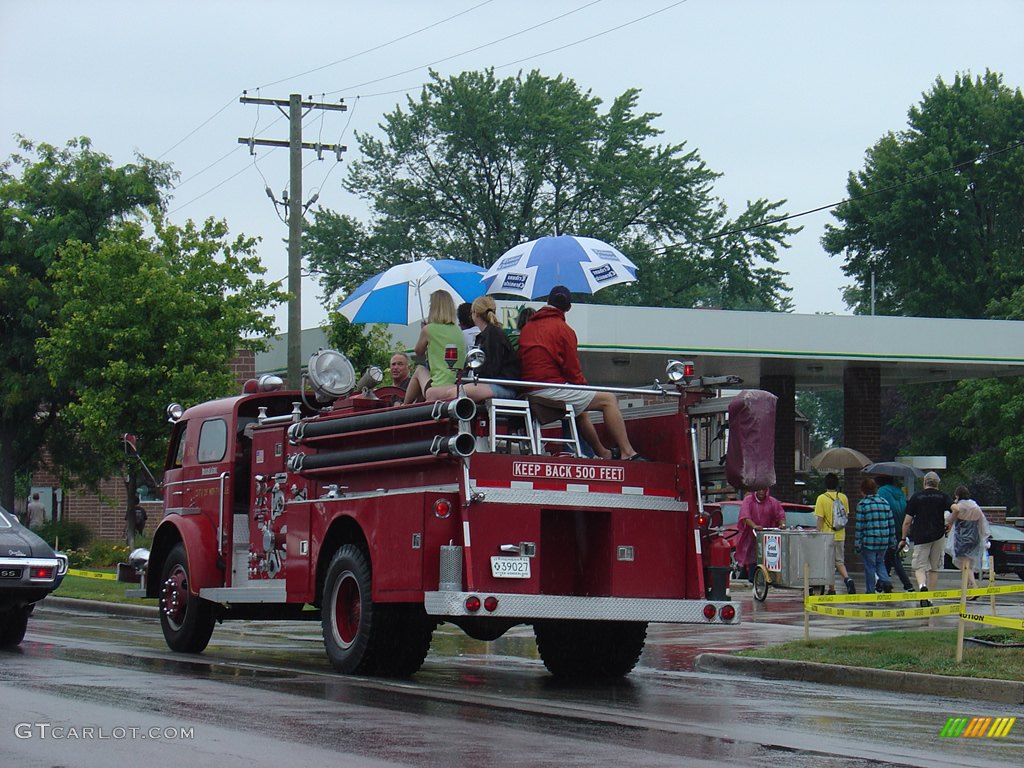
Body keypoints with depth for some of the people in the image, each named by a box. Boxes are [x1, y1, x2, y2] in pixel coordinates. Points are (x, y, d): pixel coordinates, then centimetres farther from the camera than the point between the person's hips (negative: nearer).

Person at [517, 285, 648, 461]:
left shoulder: (526, 328, 16)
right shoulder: (562, 329, -7)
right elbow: (573, 370, -10)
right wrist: (584, 386, 10)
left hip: (530, 392, 9)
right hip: (552, 390, -8)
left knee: (580, 410, 33)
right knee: (609, 400, -3)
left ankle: (603, 453, 40)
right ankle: (627, 453, -8)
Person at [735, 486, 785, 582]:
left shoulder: (772, 502, 7)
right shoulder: (748, 500, -2)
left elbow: (781, 515, 4)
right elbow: (744, 517, -15)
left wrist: (782, 524, -18)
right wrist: (754, 526, -31)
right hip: (750, 537, -2)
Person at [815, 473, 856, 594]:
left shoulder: (822, 499, -11)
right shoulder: (843, 498, 1)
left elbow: (820, 519, -12)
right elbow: (846, 516, 9)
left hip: (827, 535, -4)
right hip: (840, 535, 4)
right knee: (839, 561, 13)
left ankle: (831, 589, 6)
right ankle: (847, 579, -12)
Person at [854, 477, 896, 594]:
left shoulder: (862, 504, -8)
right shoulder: (885, 503, 8)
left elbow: (859, 526, -9)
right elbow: (891, 524, 11)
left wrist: (857, 544, -5)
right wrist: (892, 542, 17)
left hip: (868, 541, -5)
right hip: (883, 541, 5)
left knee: (869, 566, 3)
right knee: (880, 562, 21)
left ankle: (870, 591, 8)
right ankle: (885, 581, -1)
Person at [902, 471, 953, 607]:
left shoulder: (916, 497, 4)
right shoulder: (942, 497, 6)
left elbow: (907, 521, 1)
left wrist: (904, 539, 11)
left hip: (920, 537, -2)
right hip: (938, 536, 2)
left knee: (919, 567, 0)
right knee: (934, 568, 13)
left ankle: (922, 585, -30)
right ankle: (930, 598, 13)